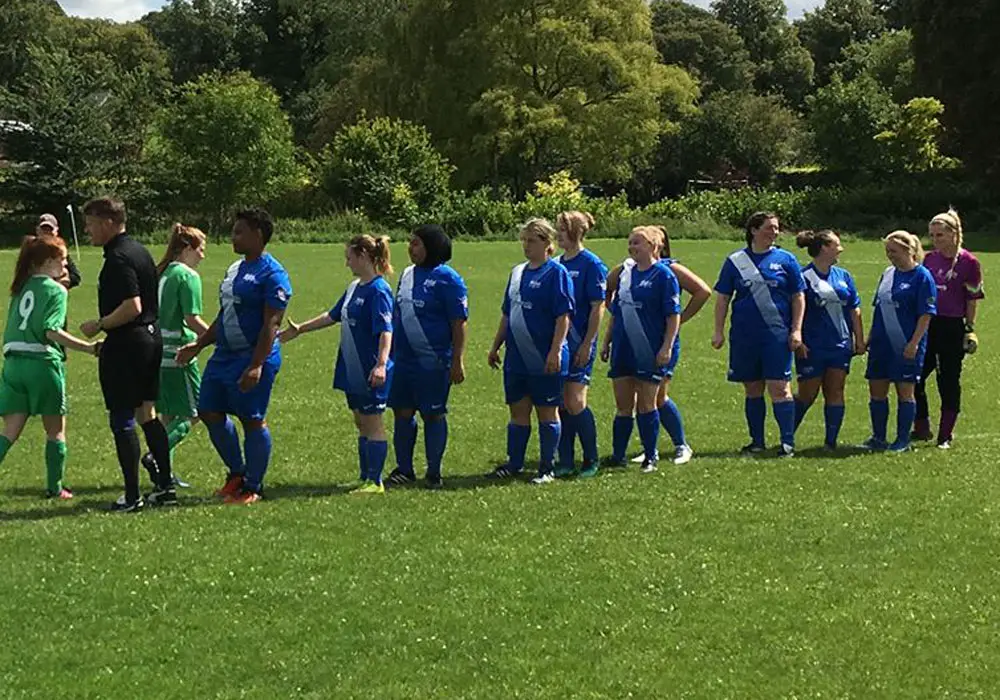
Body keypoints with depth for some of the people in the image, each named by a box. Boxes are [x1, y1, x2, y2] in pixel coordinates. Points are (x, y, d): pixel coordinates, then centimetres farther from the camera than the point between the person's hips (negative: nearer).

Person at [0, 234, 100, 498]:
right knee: (55, 429, 11)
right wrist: (90, 348, -20)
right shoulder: (56, 290, -6)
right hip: (43, 362, -5)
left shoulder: (22, 287, 14)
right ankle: (55, 487, 17)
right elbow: (52, 330, -18)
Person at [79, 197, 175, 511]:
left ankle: (132, 496, 0)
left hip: (126, 344, -10)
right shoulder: (139, 250, 13)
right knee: (147, 414, 15)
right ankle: (165, 486, 17)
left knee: (122, 420, -3)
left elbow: (132, 307, -26)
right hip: (151, 338, 10)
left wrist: (99, 326, -14)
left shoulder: (118, 258, -18)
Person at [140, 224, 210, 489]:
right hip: (178, 353, -8)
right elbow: (192, 319, -17)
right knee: (192, 413, -1)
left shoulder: (161, 274, 13)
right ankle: (156, 456, -15)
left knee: (168, 414, 14)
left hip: (157, 352, 8)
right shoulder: (188, 276, -11)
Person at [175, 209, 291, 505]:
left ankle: (253, 487, 10)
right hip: (224, 356, 10)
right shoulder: (235, 269, 16)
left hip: (253, 359, -9)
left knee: (252, 420, -2)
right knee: (209, 413, 10)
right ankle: (237, 472, 25)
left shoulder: (272, 274, -13)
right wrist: (198, 345, 20)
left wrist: (256, 366, -24)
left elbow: (271, 324, -18)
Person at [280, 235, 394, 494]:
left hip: (371, 372, -9)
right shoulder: (354, 288, 12)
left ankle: (375, 482, 2)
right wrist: (299, 330, 31)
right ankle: (365, 479, 21)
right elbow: (333, 316, 25)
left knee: (372, 423, -3)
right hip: (353, 370, 9)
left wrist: (381, 364, -36)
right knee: (361, 424, 13)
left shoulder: (378, 290, -16)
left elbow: (385, 330, -25)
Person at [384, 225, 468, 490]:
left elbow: (459, 323, -11)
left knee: (433, 415, 3)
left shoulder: (447, 279, -10)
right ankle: (404, 469, 19)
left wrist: (457, 361, -15)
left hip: (433, 361, -7)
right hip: (403, 358, 7)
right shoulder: (407, 275, 12)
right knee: (402, 412, 8)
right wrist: (390, 353, 19)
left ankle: (434, 473, 13)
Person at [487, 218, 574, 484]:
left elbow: (564, 316, -15)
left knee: (547, 412, 3)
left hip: (544, 361, -7)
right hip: (516, 358, 7)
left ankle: (547, 469, 11)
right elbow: (507, 314, 20)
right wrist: (495, 346, 19)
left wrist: (555, 351, -21)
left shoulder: (556, 273, -9)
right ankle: (514, 464, 20)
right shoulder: (518, 272, 13)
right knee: (518, 412, 12)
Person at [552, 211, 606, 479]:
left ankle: (591, 461, 6)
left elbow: (598, 308, -11)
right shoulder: (556, 264, 11)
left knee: (575, 403, -8)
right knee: (560, 404, 6)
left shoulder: (591, 264, -8)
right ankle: (565, 462, 13)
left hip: (579, 345, -6)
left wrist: (587, 344, -15)